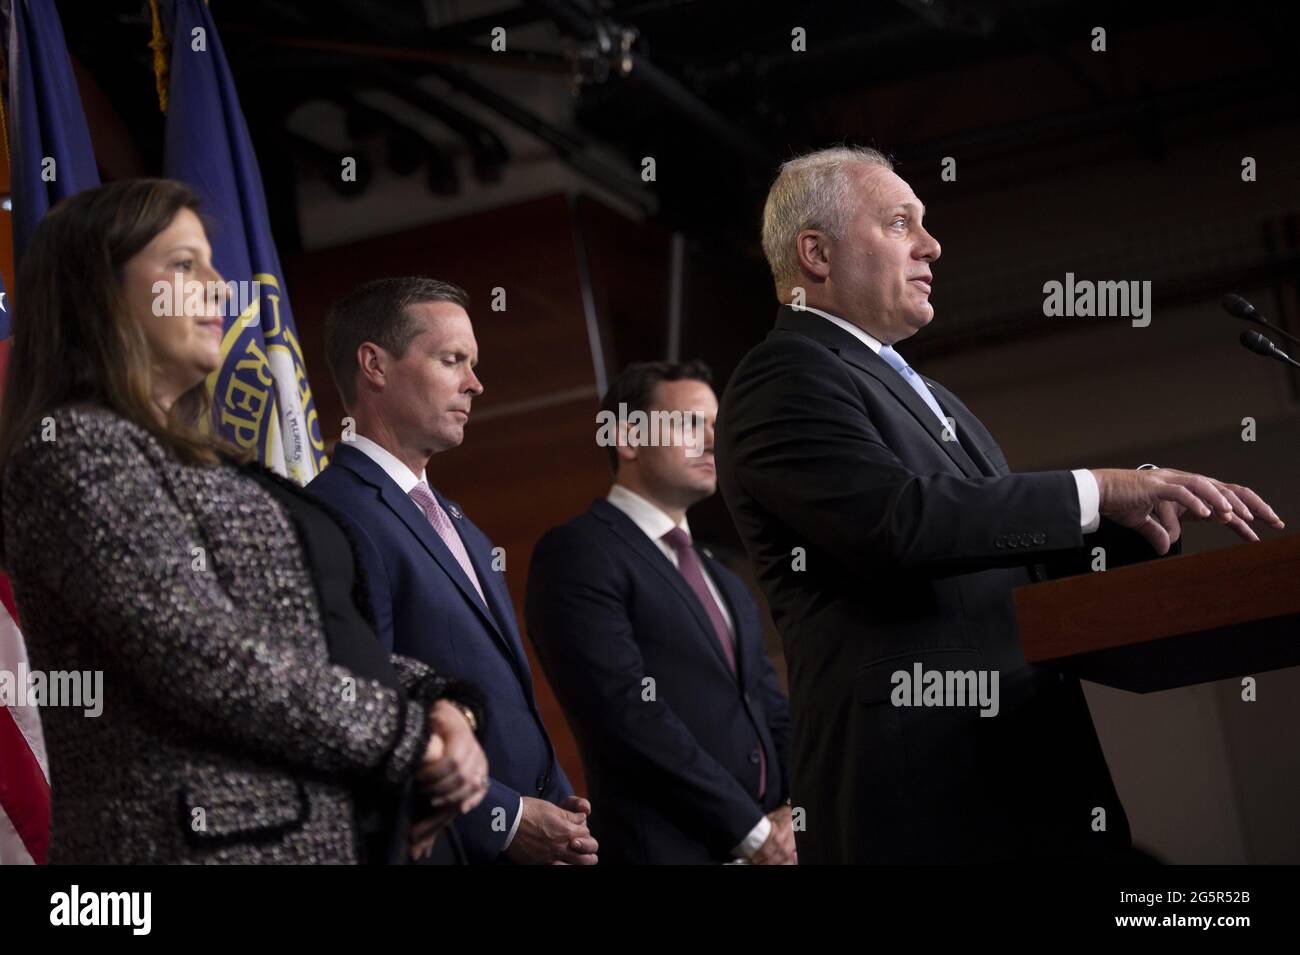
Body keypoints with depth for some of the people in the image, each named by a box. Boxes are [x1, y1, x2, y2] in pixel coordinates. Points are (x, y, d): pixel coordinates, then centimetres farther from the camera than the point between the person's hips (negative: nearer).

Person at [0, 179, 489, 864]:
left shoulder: (205, 461, 20)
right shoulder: (74, 447, -8)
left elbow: (335, 633, 16)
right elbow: (208, 660, -18)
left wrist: (442, 701, -3)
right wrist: (412, 735, -12)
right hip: (224, 841, -9)